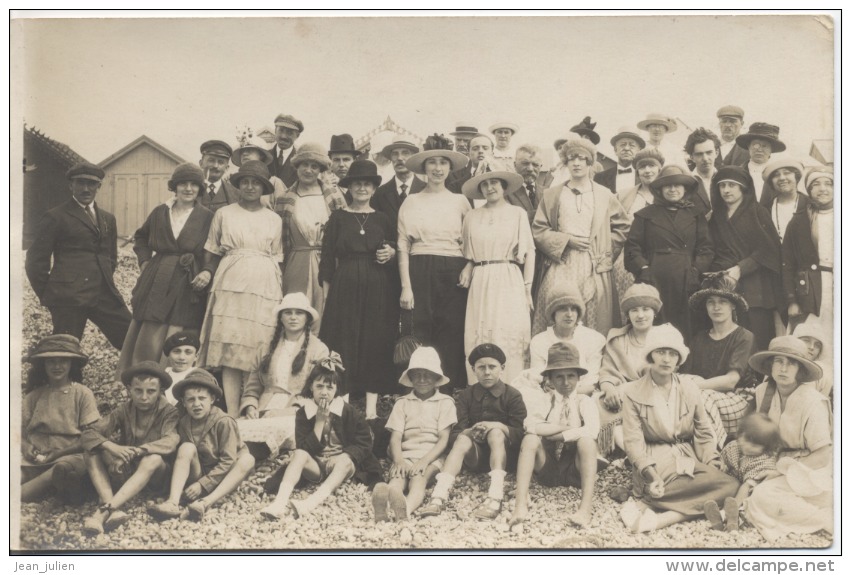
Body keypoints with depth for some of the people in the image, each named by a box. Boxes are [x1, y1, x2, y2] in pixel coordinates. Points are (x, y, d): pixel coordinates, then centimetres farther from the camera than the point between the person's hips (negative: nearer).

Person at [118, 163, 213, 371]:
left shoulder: (207, 217, 2)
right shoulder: (160, 212, 11)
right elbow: (141, 237, 27)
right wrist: (144, 261, 14)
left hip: (187, 286, -3)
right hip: (157, 283, 3)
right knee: (148, 340, 2)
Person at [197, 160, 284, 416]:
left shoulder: (274, 220, 14)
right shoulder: (223, 214, 12)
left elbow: (278, 259, 13)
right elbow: (212, 252, 14)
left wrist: (280, 295, 4)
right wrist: (207, 271, -6)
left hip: (265, 286, 1)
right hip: (231, 283, -1)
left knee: (259, 350, -5)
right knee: (230, 349, -8)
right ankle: (232, 413, -8)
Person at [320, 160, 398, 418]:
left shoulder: (383, 219, 11)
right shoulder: (338, 217, 7)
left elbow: (396, 255, 17)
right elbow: (327, 257, 3)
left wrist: (391, 254, -6)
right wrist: (327, 291, -5)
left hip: (378, 289, 1)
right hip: (345, 287, -1)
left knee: (376, 343, 0)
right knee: (344, 343, -3)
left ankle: (372, 405, 4)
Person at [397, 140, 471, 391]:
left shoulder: (460, 201, 11)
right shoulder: (411, 202, 8)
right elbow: (403, 245, 3)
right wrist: (406, 286, -5)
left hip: (453, 273, 1)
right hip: (420, 271, -1)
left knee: (452, 333, -2)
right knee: (420, 333, -3)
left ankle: (452, 388, 5)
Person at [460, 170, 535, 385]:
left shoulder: (517, 213, 5)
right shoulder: (472, 217, 12)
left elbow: (529, 252, 3)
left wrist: (527, 288, -3)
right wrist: (467, 270, -4)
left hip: (510, 282, -2)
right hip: (480, 284, 2)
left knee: (510, 337, -8)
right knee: (480, 338, -2)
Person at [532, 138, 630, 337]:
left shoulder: (605, 196, 12)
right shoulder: (552, 195, 9)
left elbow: (623, 227, 16)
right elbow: (538, 230, 5)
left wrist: (606, 250, 4)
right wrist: (567, 240, -5)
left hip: (595, 268, 1)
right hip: (561, 267, -1)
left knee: (594, 321, -4)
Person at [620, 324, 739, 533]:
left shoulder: (690, 390, 11)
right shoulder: (633, 392, 0)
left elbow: (704, 434, 12)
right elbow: (633, 441, -7)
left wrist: (712, 468, -4)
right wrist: (651, 474, -23)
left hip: (688, 461, 6)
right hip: (654, 463, -6)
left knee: (731, 485, -25)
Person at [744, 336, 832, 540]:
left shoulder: (812, 402, -19)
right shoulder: (764, 392, -2)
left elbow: (822, 457, -18)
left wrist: (783, 468, -16)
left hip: (811, 470, -8)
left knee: (764, 497, -26)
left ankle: (829, 519, -14)